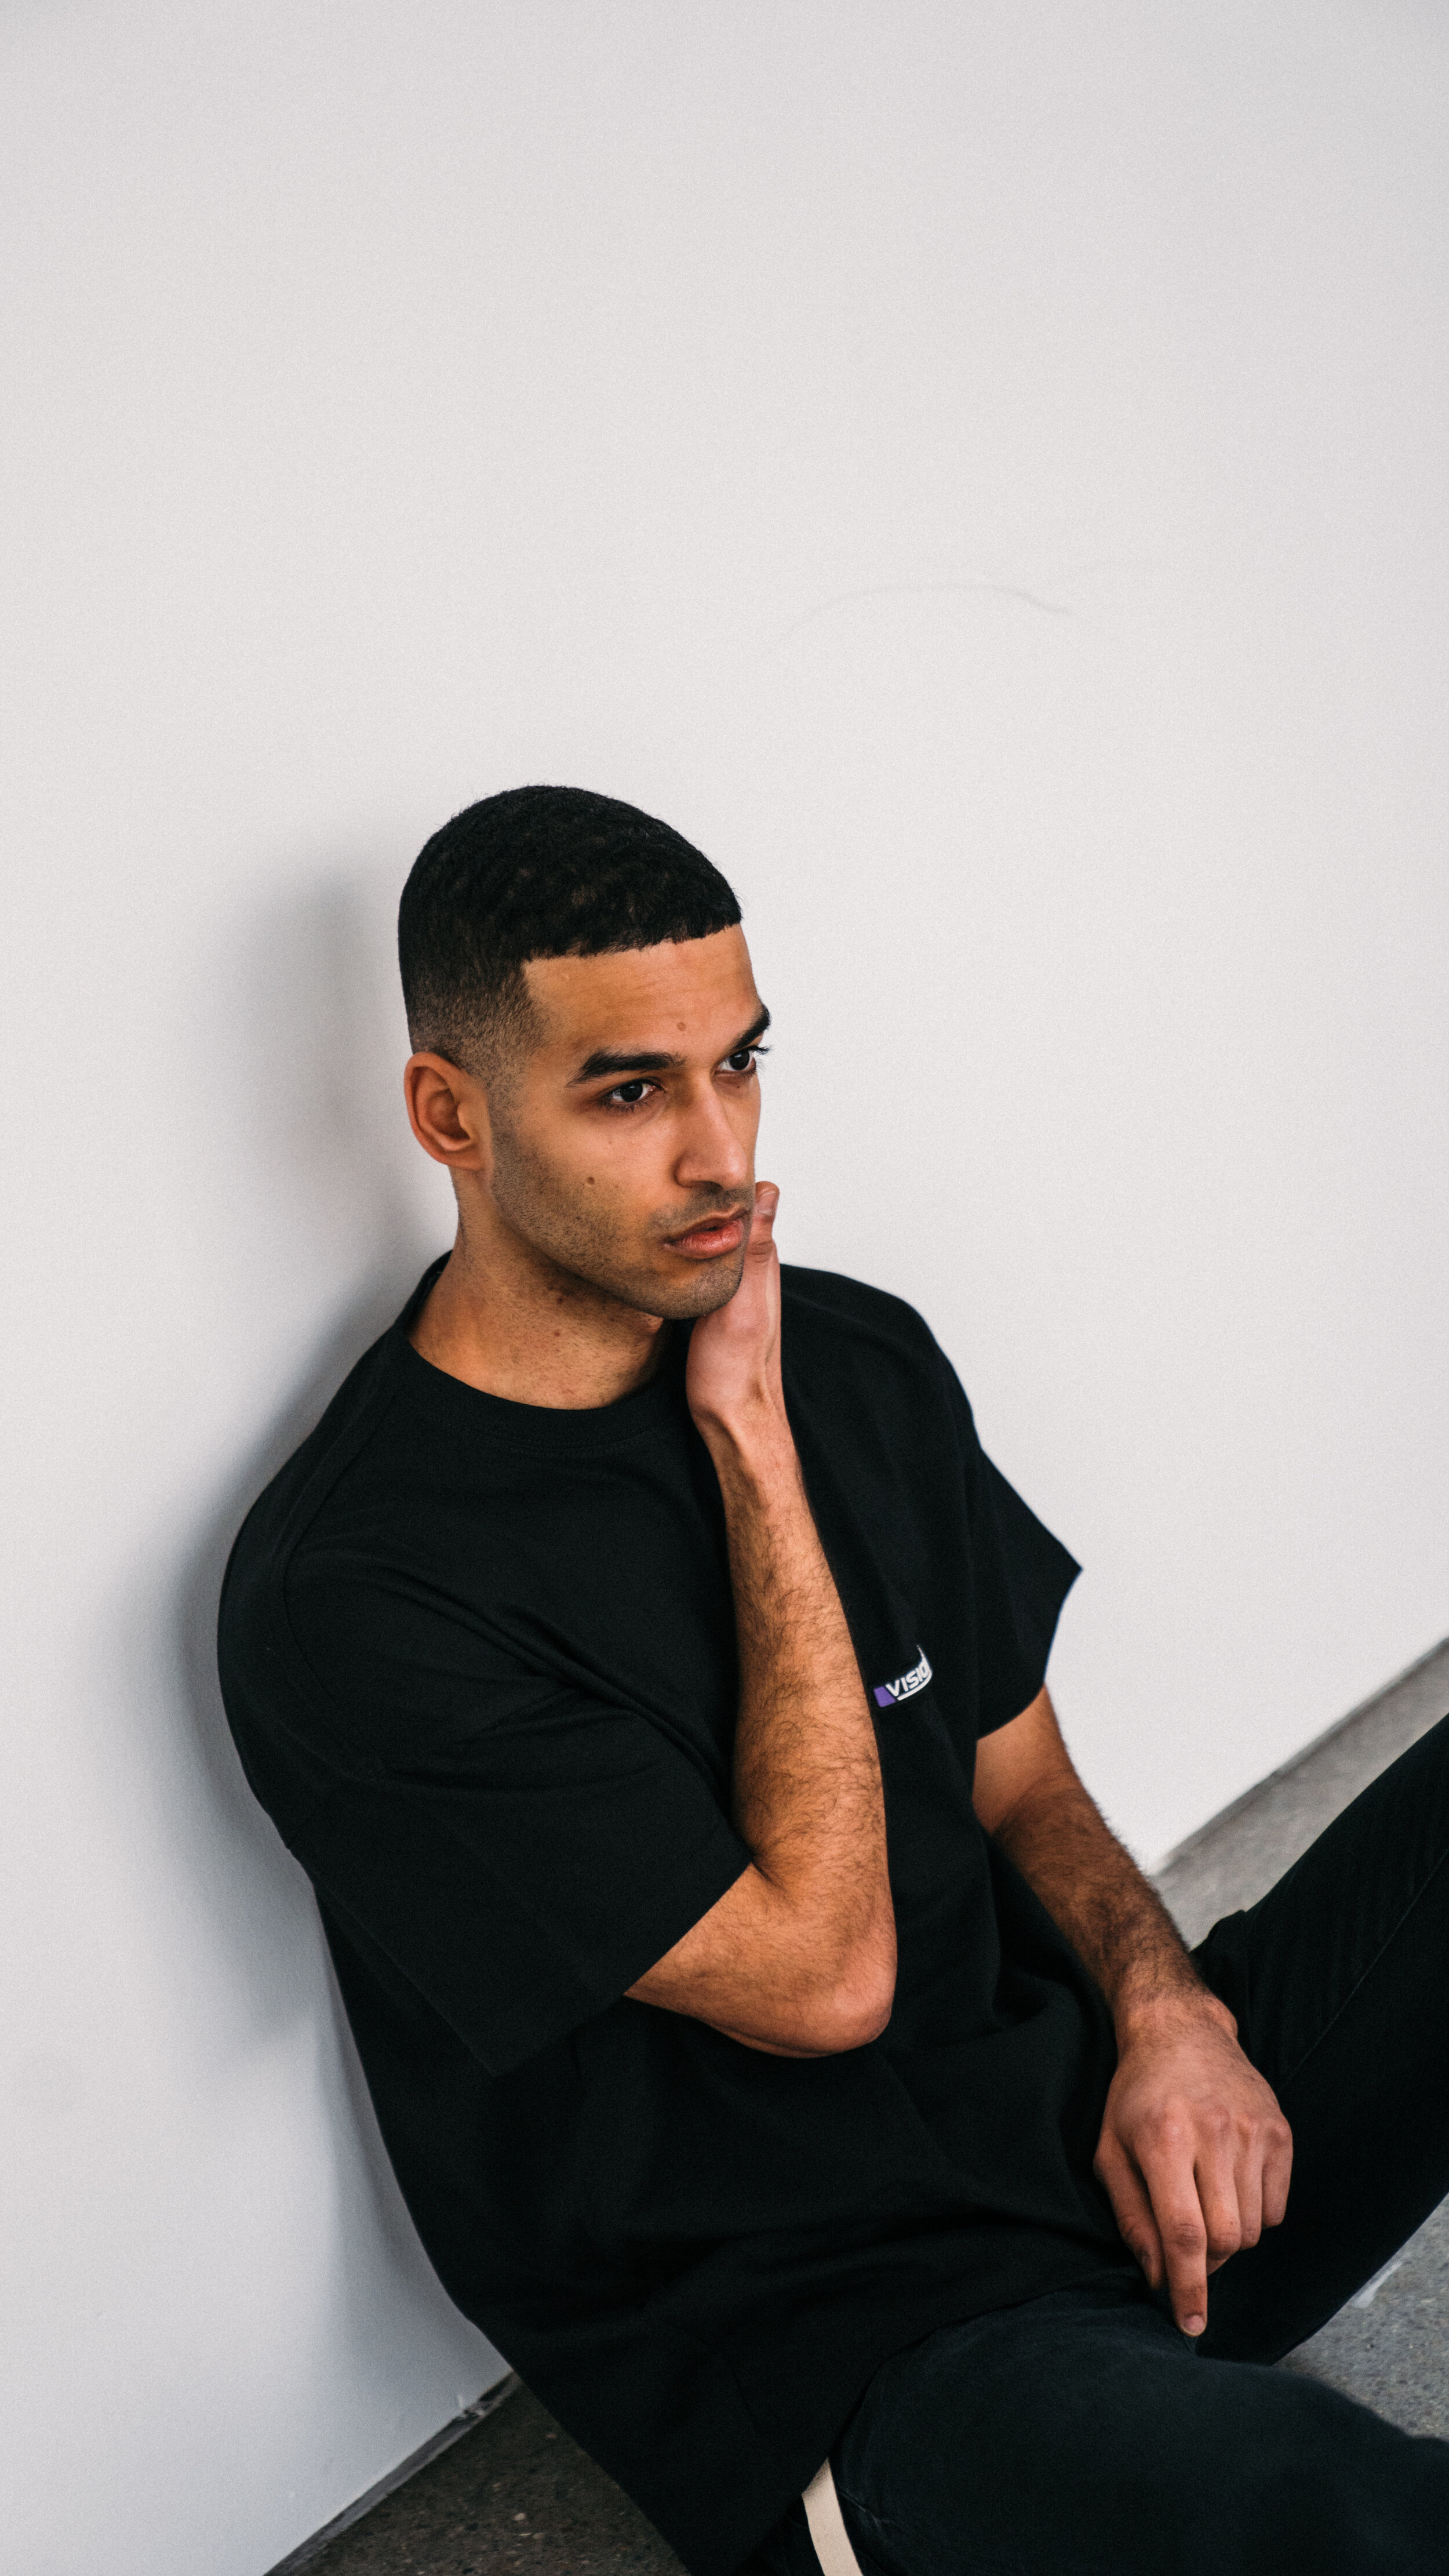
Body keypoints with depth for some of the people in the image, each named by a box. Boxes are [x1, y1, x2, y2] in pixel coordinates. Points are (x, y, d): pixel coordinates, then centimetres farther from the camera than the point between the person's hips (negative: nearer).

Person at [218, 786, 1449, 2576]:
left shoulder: (861, 1358, 5)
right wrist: (751, 1445, -16)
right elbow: (817, 1972, -18)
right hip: (823, 2343, -7)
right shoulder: (352, 1603, -17)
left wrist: (1168, 2009, -8)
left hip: (1111, 2136, 8)